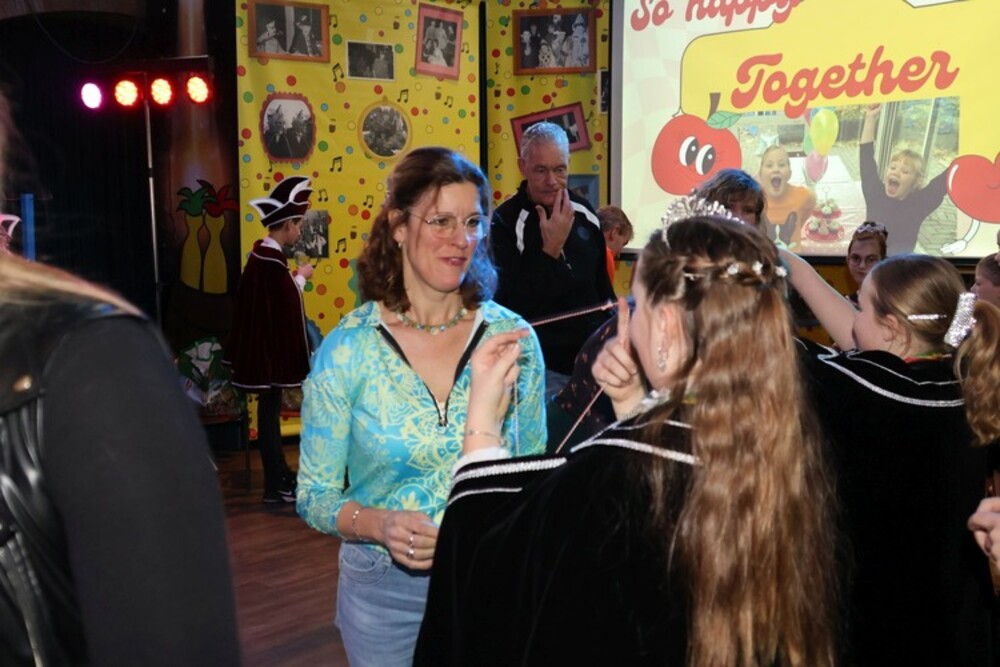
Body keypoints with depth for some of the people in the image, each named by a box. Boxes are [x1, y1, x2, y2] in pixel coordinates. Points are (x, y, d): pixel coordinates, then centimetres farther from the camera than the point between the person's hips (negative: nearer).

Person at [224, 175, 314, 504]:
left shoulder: (260, 253, 8)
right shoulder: (272, 262, -22)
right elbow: (287, 304, -21)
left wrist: (293, 278, 8)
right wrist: (301, 278, -8)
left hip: (262, 345, 10)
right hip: (270, 348, -10)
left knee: (270, 409, 18)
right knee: (269, 410, -2)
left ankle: (280, 472, 31)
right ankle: (274, 486, 6)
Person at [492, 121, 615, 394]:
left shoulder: (584, 212, 4)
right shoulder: (505, 223, -14)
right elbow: (511, 305, -21)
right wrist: (551, 249, -23)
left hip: (594, 357, 6)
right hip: (545, 367, -5)